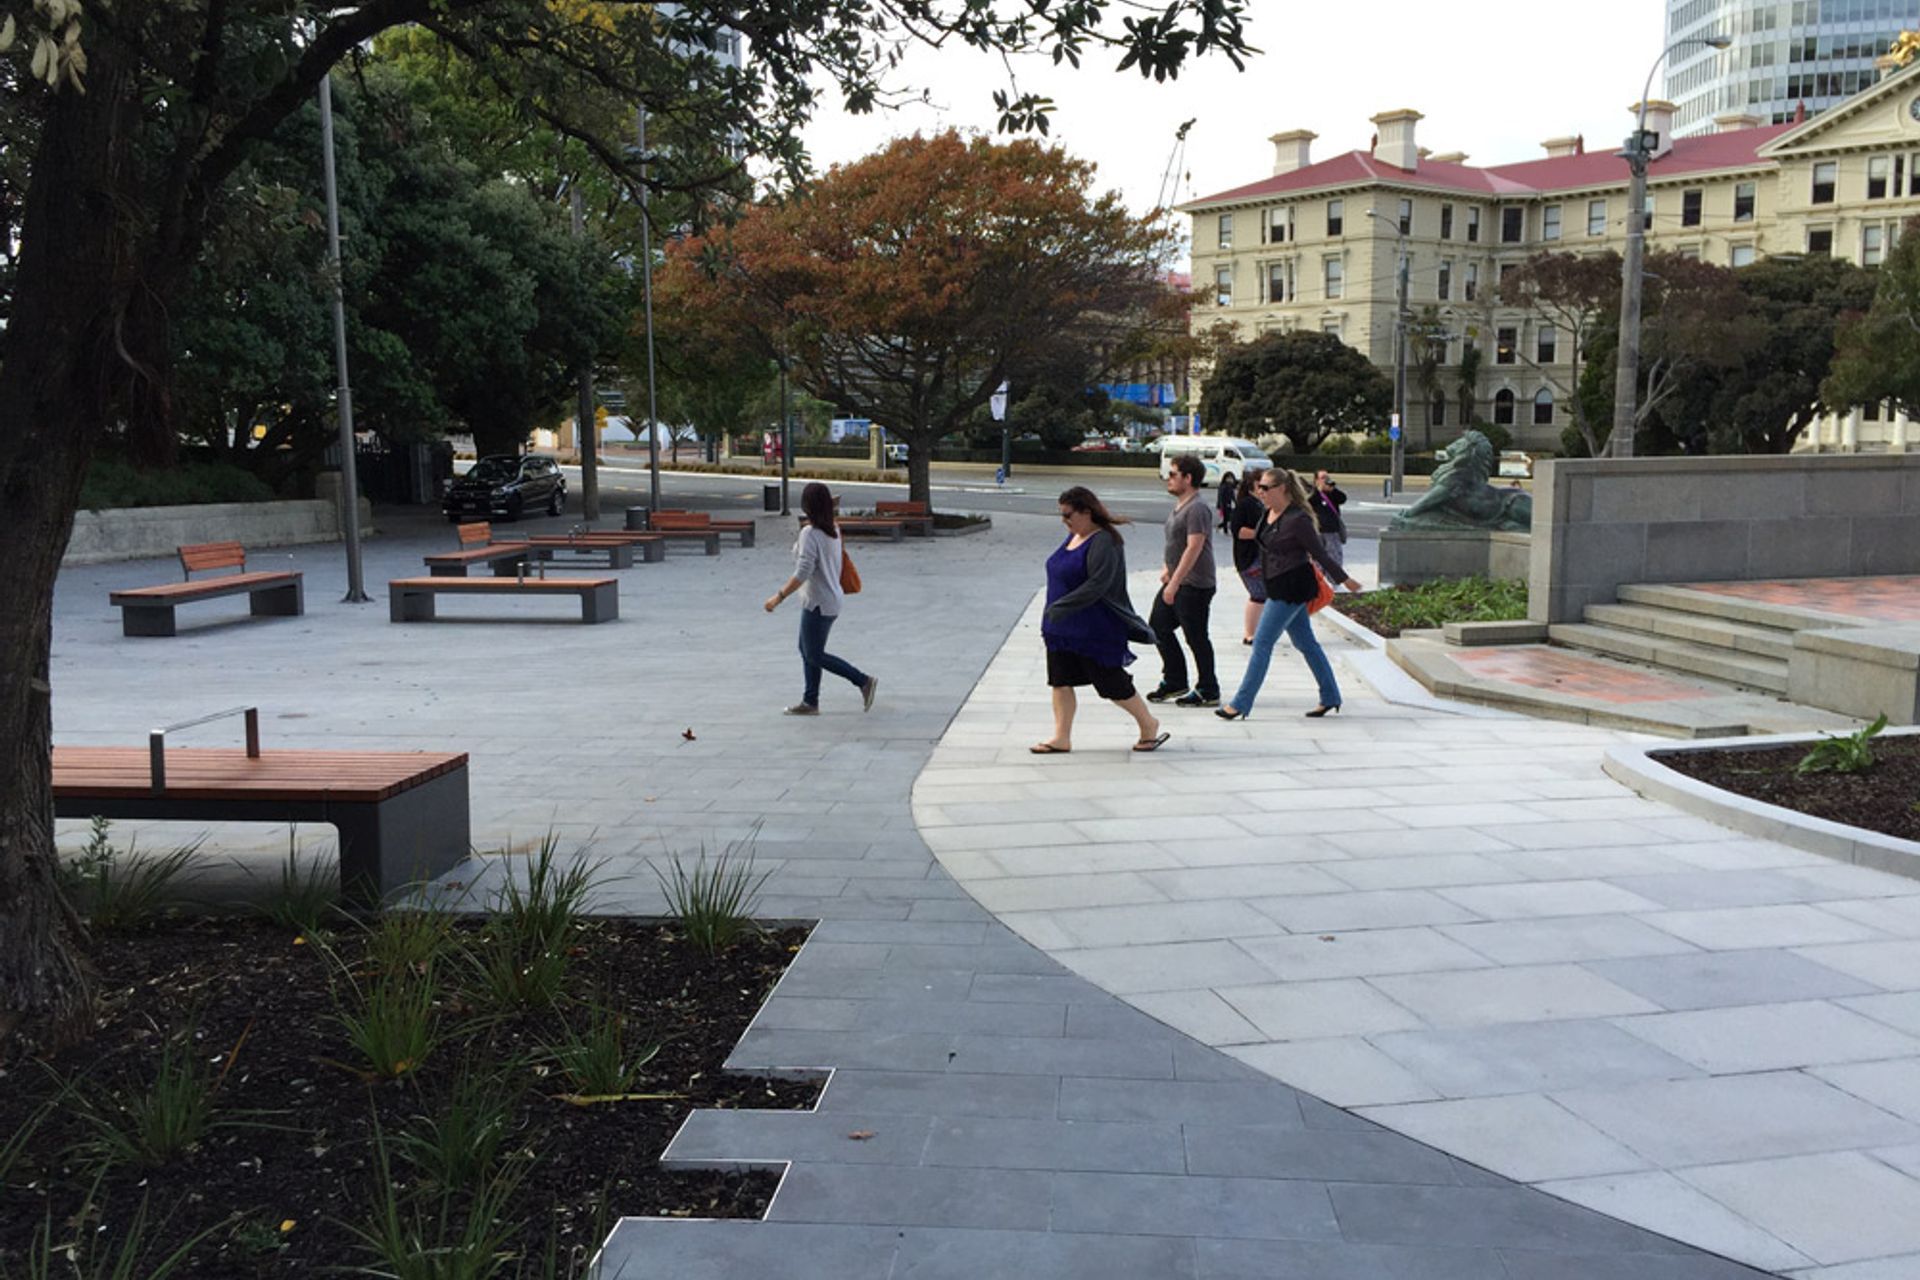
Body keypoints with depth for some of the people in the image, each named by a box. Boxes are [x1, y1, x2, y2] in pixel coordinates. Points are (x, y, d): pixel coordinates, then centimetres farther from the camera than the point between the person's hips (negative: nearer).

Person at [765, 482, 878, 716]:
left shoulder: (809, 533, -20)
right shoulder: (833, 530, 5)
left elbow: (802, 573, -25)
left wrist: (779, 596, -21)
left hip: (818, 603, -9)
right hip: (832, 598, 9)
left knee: (815, 655, 2)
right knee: (807, 650, 17)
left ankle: (864, 681, 1)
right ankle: (810, 702, 21)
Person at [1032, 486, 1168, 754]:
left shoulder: (1104, 542, -18)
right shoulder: (1074, 536, 11)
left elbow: (1097, 585, -27)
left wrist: (1059, 607, -29)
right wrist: (1050, 619, 16)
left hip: (1095, 632, -9)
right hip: (1063, 629, 9)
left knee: (1112, 684, 1)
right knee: (1061, 681, 7)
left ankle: (1149, 726, 20)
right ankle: (1061, 738, 14)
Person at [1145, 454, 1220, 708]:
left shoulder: (1197, 509, -18)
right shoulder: (1179, 506, 14)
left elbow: (1194, 548, -24)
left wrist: (1174, 582, -26)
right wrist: (1166, 567, 11)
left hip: (1194, 586, -10)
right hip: (1176, 583, 10)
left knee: (1196, 637, -2)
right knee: (1158, 626, 13)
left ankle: (1208, 692, 10)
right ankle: (1174, 681, 24)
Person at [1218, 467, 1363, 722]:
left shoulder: (1297, 519, -18)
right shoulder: (1269, 513, 6)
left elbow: (1319, 553, -11)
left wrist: (1344, 580, -6)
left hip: (1292, 586, -9)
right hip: (1279, 586, 9)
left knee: (1263, 642, -8)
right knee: (1305, 643, 14)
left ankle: (1241, 703, -5)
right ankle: (1330, 697, 24)